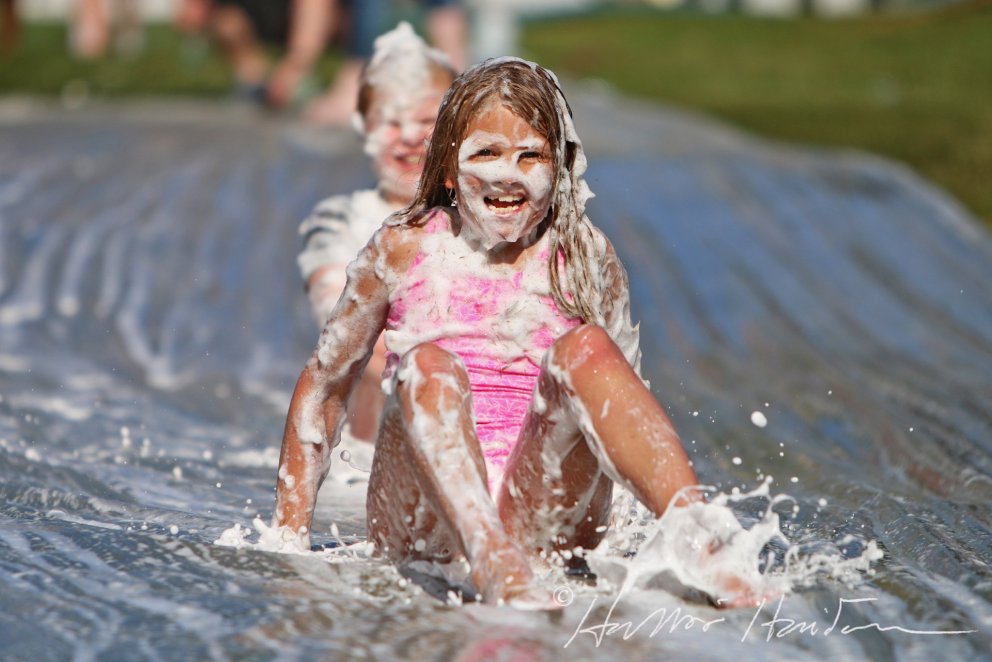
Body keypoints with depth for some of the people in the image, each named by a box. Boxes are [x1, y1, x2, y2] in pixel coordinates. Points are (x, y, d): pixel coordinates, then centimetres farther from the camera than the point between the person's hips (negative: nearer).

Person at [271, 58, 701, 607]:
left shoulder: (586, 258, 10)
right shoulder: (403, 249, 8)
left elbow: (626, 404, 17)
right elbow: (323, 385, 16)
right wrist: (290, 535, 11)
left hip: (544, 519, 1)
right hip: (421, 530, 0)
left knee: (584, 348, -22)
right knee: (428, 366, -28)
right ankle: (494, 566, -56)